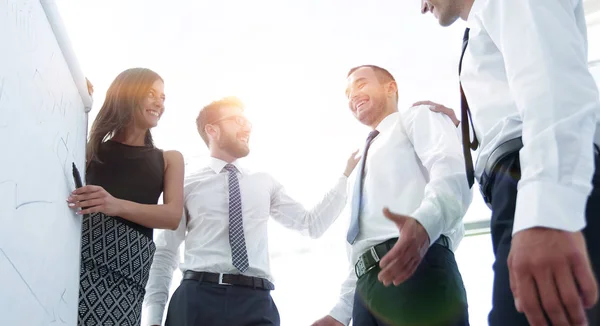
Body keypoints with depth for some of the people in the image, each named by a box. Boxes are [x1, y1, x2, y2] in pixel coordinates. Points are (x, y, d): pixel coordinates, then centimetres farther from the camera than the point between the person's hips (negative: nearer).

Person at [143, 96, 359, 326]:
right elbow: (165, 254, 6)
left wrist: (346, 174, 11)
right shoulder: (186, 186, 9)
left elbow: (312, 224, 15)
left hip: (256, 301, 3)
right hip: (198, 298, -2)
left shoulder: (265, 183, 18)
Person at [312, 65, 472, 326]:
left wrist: (424, 222, -31)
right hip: (368, 288, 8)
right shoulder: (365, 162, 36)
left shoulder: (418, 118, 13)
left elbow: (452, 172, -10)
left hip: (419, 269, -7)